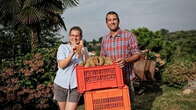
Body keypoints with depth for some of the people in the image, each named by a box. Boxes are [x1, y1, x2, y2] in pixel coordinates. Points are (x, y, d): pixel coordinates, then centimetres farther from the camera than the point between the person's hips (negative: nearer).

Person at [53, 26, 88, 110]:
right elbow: (61, 65, -10)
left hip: (75, 85, 0)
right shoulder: (63, 47, 1)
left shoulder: (84, 50, 4)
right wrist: (72, 53, -21)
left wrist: (80, 52, -23)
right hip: (61, 84, 1)